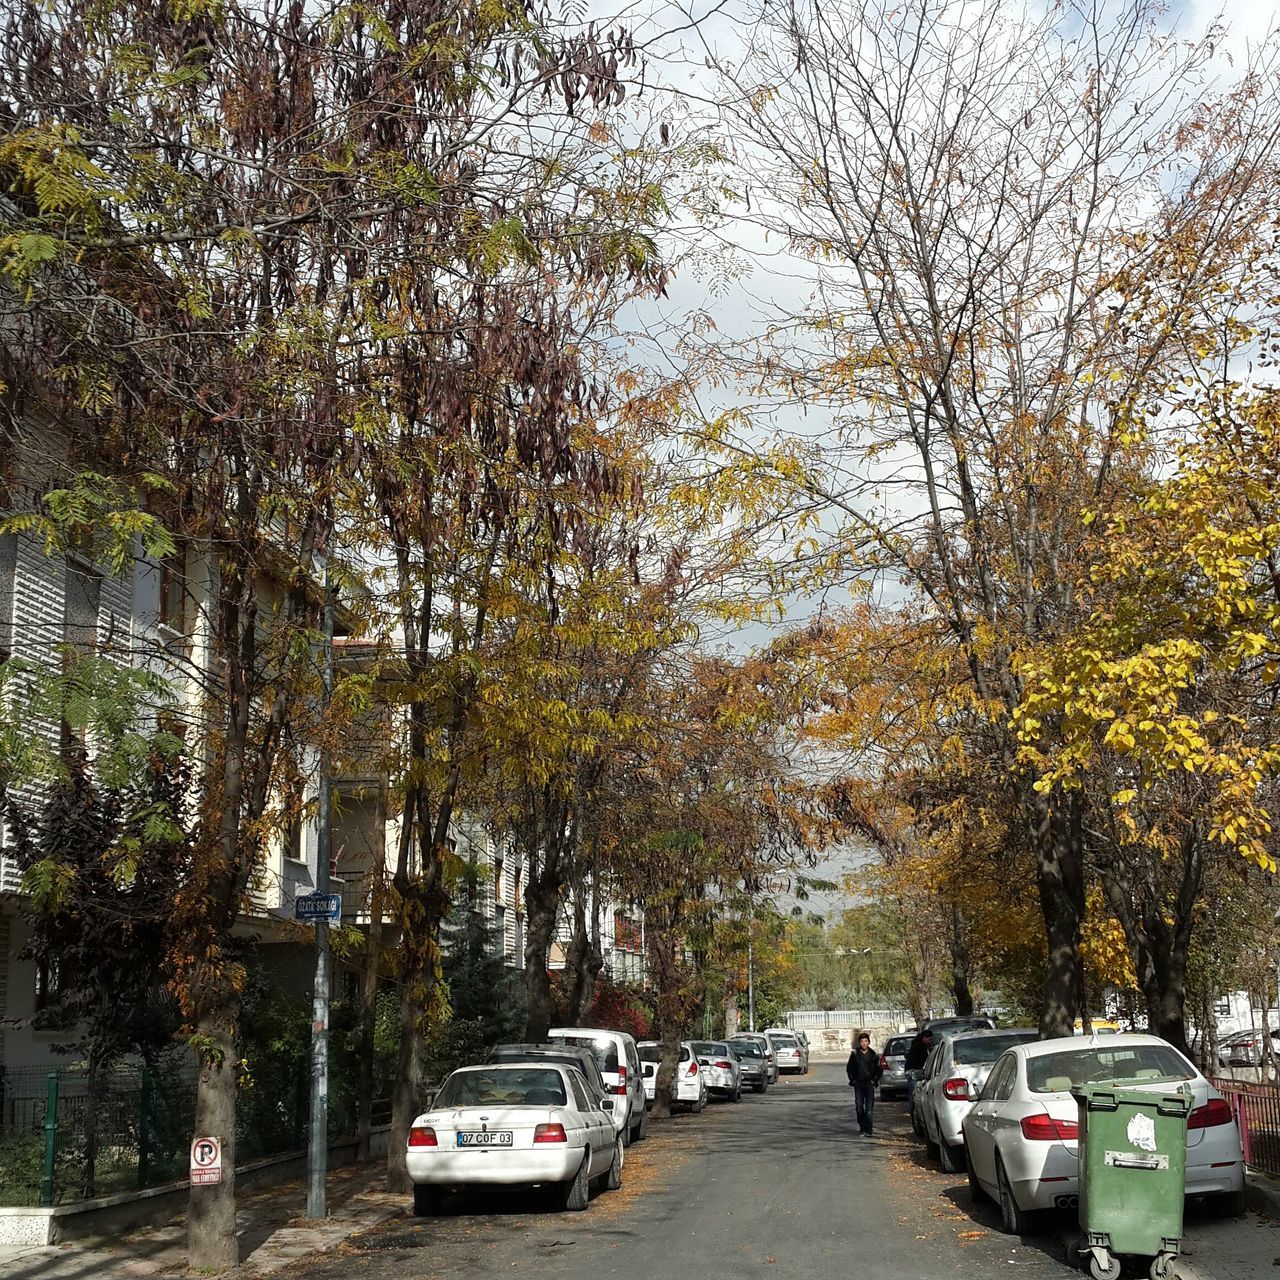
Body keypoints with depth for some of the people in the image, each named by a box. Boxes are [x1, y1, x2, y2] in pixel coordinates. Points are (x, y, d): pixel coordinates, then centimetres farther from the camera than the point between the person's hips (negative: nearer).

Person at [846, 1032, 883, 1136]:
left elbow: (880, 1069, 11)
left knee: (869, 1108, -5)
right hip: (858, 1084, 1)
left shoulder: (873, 1055, 2)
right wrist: (852, 1080, 4)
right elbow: (849, 1068, 12)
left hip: (869, 1084, -1)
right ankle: (862, 1127, 11)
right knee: (859, 1106, -1)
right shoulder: (854, 1054, 2)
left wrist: (875, 1080, 2)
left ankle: (868, 1130, -2)